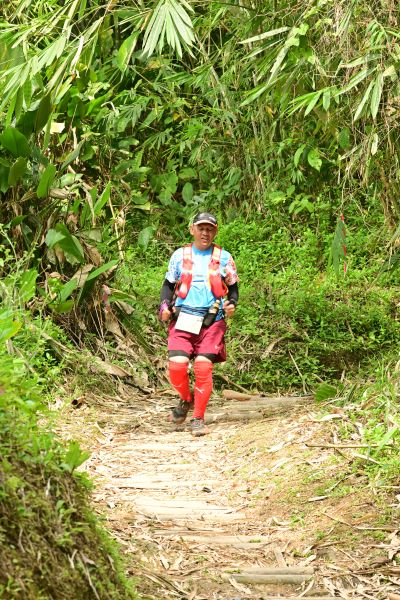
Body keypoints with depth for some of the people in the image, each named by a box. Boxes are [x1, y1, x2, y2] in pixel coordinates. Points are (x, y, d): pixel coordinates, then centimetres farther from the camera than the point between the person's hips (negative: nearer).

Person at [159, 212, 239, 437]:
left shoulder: (224, 258, 8)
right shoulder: (180, 255, 9)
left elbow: (233, 289, 14)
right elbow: (169, 285, 15)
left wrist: (232, 304, -7)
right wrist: (164, 305, -3)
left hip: (212, 321, -1)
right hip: (183, 319, 1)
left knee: (203, 367, -12)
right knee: (177, 365, -14)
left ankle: (198, 419, 1)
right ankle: (186, 400, 17)